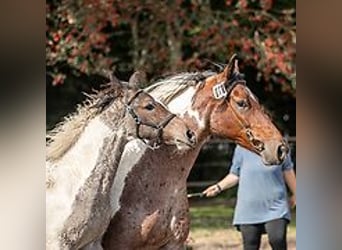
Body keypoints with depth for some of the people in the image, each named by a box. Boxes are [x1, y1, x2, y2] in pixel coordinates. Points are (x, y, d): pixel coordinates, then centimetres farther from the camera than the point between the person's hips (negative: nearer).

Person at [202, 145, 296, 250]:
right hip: (249, 210, 1)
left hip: (276, 207, -1)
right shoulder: (241, 149, -2)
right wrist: (219, 187, -6)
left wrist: (295, 194, 20)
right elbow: (235, 175, 7)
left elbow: (288, 171, 12)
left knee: (278, 241, -16)